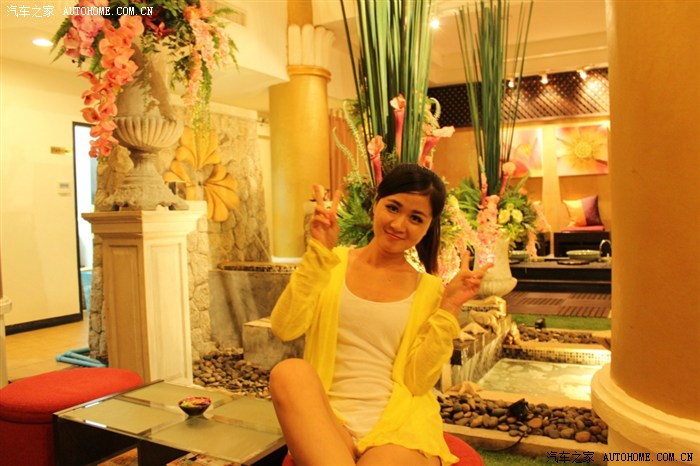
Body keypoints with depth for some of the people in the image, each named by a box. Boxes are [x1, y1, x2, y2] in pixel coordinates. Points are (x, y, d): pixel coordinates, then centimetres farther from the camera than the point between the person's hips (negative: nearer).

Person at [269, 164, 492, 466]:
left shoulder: (429, 289, 7)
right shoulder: (333, 264, 7)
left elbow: (417, 381, -1)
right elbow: (284, 328, -8)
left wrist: (449, 308, -7)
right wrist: (319, 252, -13)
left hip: (400, 423, -3)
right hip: (326, 418, 4)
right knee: (290, 373, -30)